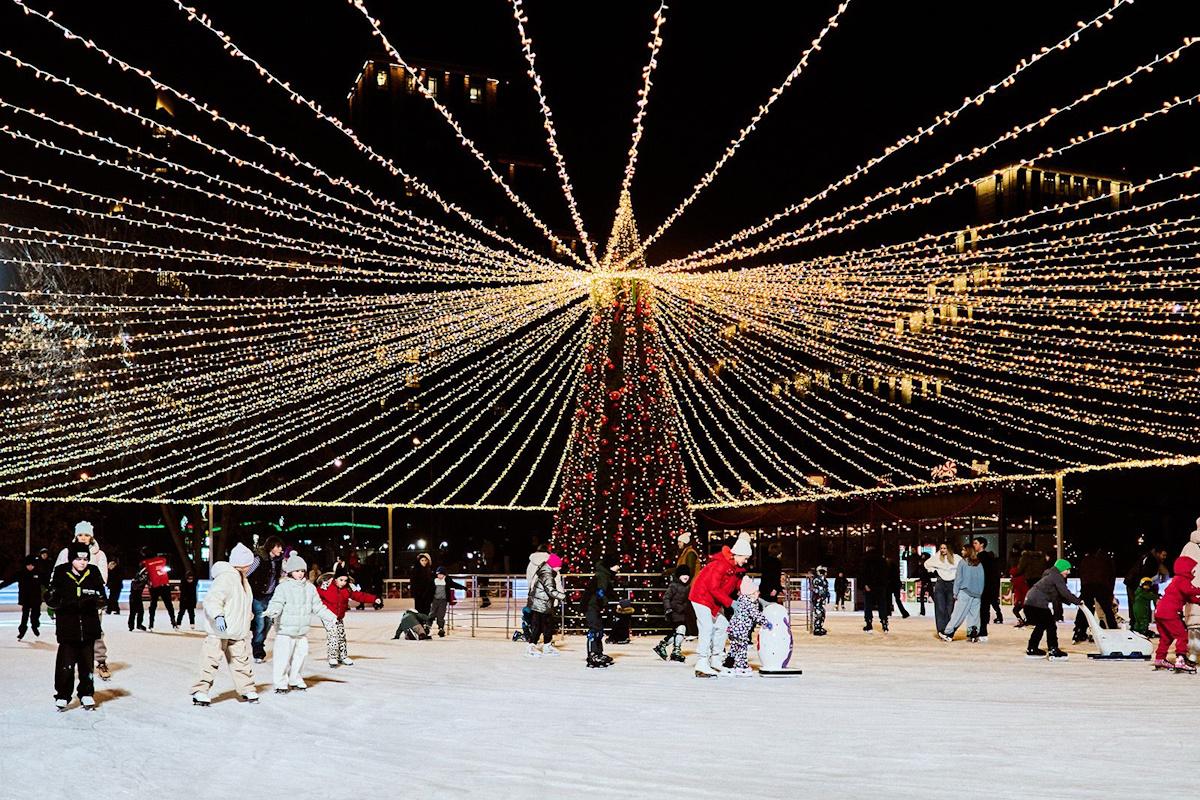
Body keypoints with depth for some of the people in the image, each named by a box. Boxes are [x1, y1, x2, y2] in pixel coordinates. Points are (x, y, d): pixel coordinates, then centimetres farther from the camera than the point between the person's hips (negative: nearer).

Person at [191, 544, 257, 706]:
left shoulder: (241, 579, 15)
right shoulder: (225, 578, -18)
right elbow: (212, 600, -29)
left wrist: (249, 616, 42)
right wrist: (218, 616, -42)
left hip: (237, 632, 9)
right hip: (219, 631, -9)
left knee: (241, 659, 14)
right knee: (211, 661, -7)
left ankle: (247, 689, 23)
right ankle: (200, 692, -3)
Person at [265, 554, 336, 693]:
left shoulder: (310, 588, 9)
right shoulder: (283, 587, -6)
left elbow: (318, 606, 16)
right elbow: (277, 602, -15)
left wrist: (330, 617, 15)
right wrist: (272, 612, -36)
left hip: (302, 631, 5)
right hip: (285, 629, -5)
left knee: (300, 655, 11)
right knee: (283, 657, -4)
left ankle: (295, 680, 27)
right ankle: (281, 683, 6)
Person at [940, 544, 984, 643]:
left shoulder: (963, 562, -4)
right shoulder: (979, 564, 7)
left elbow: (958, 578, -3)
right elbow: (983, 579, 10)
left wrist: (955, 592, 2)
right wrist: (980, 592, 15)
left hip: (965, 592, -4)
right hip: (977, 594, 4)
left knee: (958, 614, -2)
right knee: (974, 615, 6)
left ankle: (948, 633, 0)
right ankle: (974, 634, 1)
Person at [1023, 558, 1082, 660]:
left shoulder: (1051, 576, 24)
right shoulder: (1057, 577, -7)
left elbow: (1057, 596, 23)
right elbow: (1065, 592, -14)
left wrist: (1070, 601, 12)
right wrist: (1077, 601, -6)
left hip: (1030, 601, 10)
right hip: (1038, 603, -10)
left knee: (1041, 625, 21)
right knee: (1050, 626, -4)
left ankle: (1032, 649, 25)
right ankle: (1053, 651, -4)